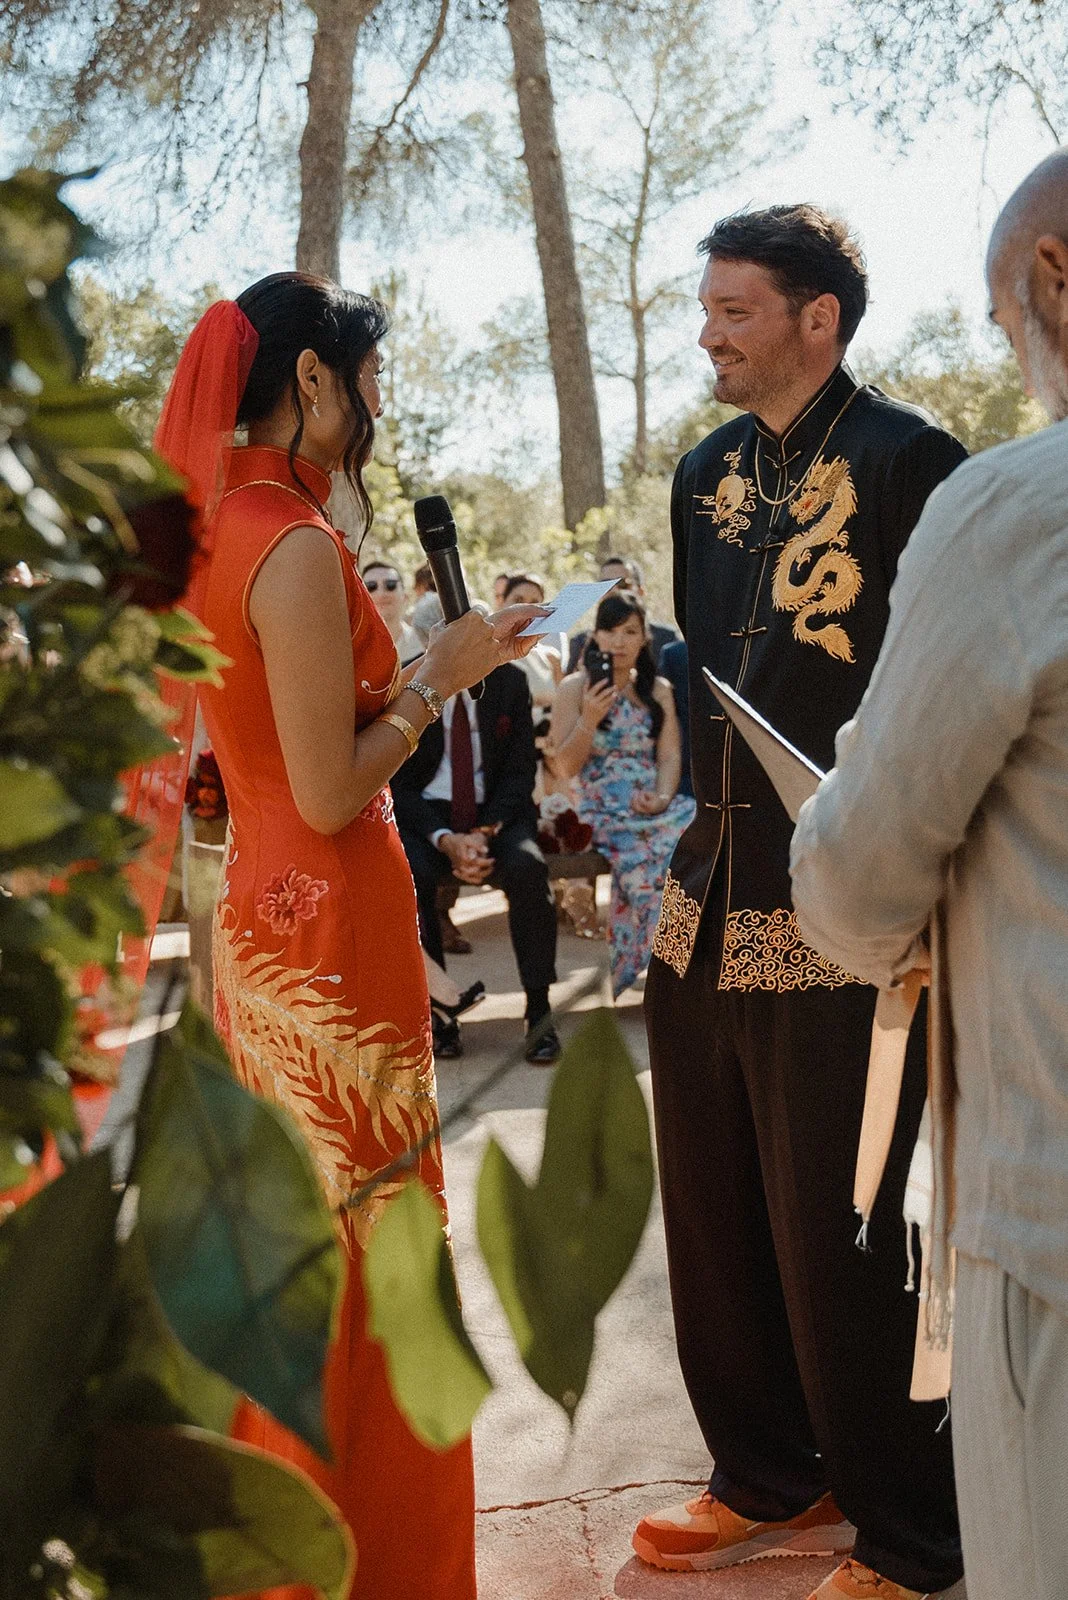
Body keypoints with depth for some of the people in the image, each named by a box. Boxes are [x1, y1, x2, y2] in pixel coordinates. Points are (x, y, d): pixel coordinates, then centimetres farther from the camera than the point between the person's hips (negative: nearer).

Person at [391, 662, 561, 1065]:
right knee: (411, 873, -34)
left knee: (526, 867, -31)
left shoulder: (508, 683, 3)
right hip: (426, 814, -1)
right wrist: (445, 839, -22)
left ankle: (538, 1009, -23)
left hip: (495, 815, 1)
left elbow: (519, 773, 3)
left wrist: (485, 832, -15)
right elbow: (398, 783, -5)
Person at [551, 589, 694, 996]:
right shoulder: (575, 688, 4)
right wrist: (589, 720, -14)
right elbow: (566, 766, 0)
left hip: (655, 806, 4)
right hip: (602, 812, -4)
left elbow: (670, 755, 6)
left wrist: (662, 798, -13)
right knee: (654, 852, -33)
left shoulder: (658, 690, 15)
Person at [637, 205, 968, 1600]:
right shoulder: (707, 472, 14)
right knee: (713, 1220, 16)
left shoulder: (909, 461, -8)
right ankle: (772, 1482, 36)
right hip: (704, 905, 7)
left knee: (836, 1237, 1)